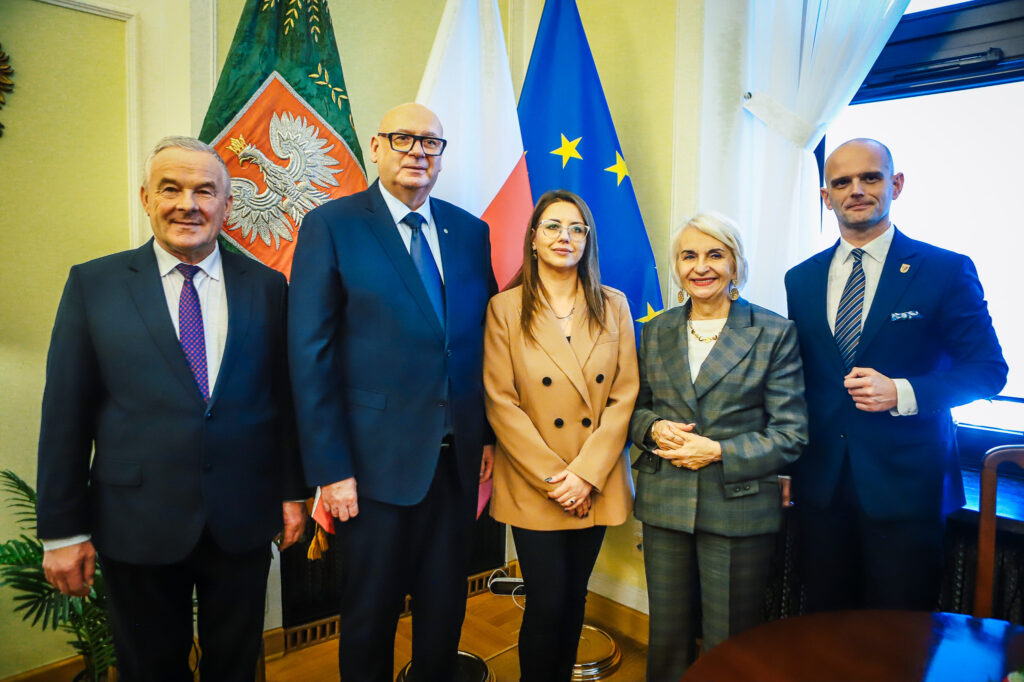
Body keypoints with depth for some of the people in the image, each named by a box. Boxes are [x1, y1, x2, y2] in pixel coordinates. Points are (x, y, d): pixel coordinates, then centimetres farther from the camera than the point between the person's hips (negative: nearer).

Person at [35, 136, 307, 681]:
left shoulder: (266, 286, 1)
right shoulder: (93, 284, -2)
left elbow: (285, 397, 4)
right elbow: (65, 413, -2)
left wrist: (292, 492, 5)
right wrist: (62, 529, -2)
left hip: (244, 519, 1)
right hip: (137, 525, -1)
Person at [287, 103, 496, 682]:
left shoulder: (470, 231, 8)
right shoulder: (331, 226, -5)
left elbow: (483, 340, 10)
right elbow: (311, 356, -9)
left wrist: (489, 433, 5)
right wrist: (330, 468, -12)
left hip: (458, 457, 4)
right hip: (379, 460, -4)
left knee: (446, 607, 18)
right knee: (372, 611, 13)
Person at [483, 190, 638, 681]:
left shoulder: (613, 306, 3)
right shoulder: (505, 308, -4)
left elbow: (624, 396, -1)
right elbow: (501, 403, -8)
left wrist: (586, 474, -10)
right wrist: (552, 477, -12)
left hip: (596, 484, 3)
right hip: (532, 488, -2)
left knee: (574, 599, 15)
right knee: (547, 604, 2)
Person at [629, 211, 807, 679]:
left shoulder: (774, 333, -3)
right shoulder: (657, 331, 8)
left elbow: (790, 435, -5)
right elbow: (637, 408, 15)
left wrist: (719, 452, -16)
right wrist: (654, 429, -8)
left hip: (738, 511, -3)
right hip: (664, 505, 3)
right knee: (667, 637, 15)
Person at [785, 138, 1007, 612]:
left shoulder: (946, 271, -4)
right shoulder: (802, 279, 7)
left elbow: (988, 369, -3)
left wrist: (902, 393, -20)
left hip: (905, 484, -3)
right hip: (820, 484, 3)